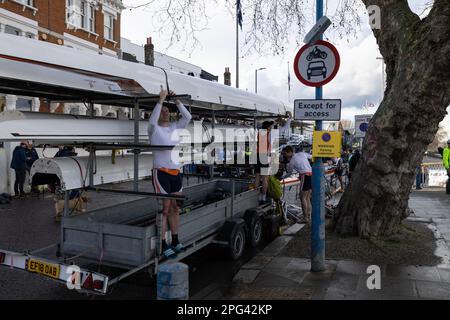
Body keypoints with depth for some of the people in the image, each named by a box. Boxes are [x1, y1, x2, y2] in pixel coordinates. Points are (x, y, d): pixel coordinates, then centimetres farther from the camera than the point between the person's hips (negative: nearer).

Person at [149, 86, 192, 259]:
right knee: (164, 209, -4)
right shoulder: (154, 130, -3)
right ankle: (163, 245, 3)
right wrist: (161, 99, -23)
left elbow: (187, 117, 3)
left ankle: (175, 241, 21)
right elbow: (152, 120, -24)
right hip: (162, 172, -6)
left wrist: (176, 100, -2)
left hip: (176, 172, 6)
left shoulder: (174, 127, 12)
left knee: (175, 208, 11)